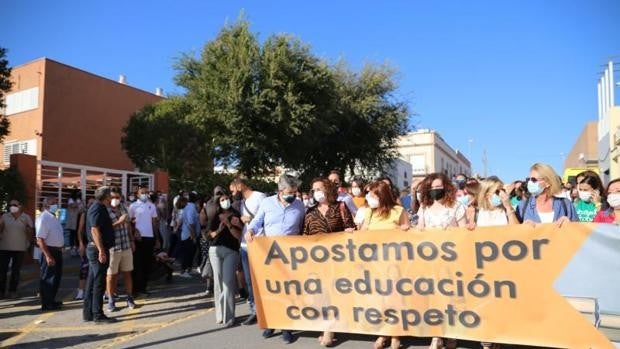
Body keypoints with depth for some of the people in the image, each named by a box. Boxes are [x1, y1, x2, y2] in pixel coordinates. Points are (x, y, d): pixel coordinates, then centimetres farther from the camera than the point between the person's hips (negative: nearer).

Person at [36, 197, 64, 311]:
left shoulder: (54, 218, 12)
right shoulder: (43, 219, -17)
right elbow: (40, 240, -23)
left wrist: (60, 249, 16)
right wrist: (48, 256, -26)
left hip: (57, 251, 9)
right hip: (49, 251, -9)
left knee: (56, 277, 17)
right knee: (48, 278, -1)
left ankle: (51, 300, 29)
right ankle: (46, 304, 8)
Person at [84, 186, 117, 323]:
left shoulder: (99, 208, 16)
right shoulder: (98, 209, -14)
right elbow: (95, 230, -23)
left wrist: (119, 222, 23)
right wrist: (101, 250, -26)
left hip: (95, 250, 10)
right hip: (98, 250, -10)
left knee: (92, 282, 13)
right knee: (99, 283, -4)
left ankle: (88, 313, 21)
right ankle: (98, 315, 2)